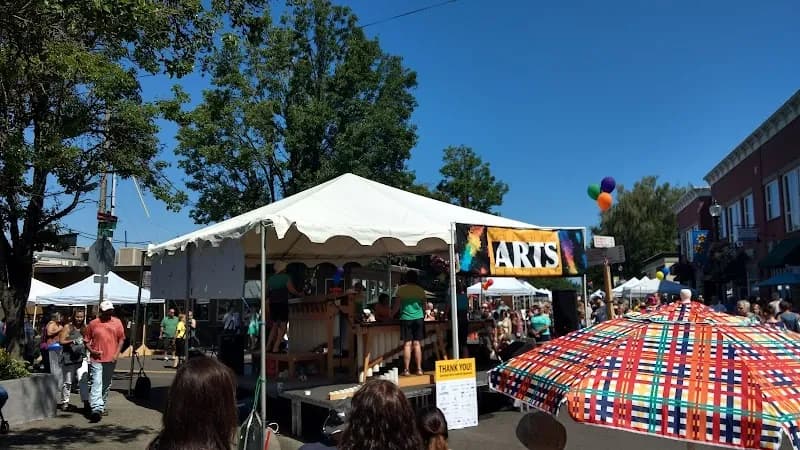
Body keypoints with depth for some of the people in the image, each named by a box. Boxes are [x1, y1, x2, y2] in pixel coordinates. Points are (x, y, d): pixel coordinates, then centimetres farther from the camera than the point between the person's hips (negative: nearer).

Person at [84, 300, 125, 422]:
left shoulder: (117, 322, 6)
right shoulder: (93, 323, 2)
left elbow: (121, 339, 7)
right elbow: (86, 340, 7)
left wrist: (116, 354, -3)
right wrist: (91, 350, -9)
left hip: (111, 359, 3)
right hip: (96, 359, -2)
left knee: (106, 385, 14)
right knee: (96, 383, -13)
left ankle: (102, 407, 29)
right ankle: (96, 409, -19)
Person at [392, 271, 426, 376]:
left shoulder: (401, 289, -1)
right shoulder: (420, 290, 7)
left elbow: (398, 304, -3)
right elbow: (424, 304, 14)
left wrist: (391, 315, 9)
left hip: (406, 319, -2)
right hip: (419, 318, 2)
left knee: (407, 344, -2)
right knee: (417, 344, 5)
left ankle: (406, 370, -1)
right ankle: (419, 369, 7)